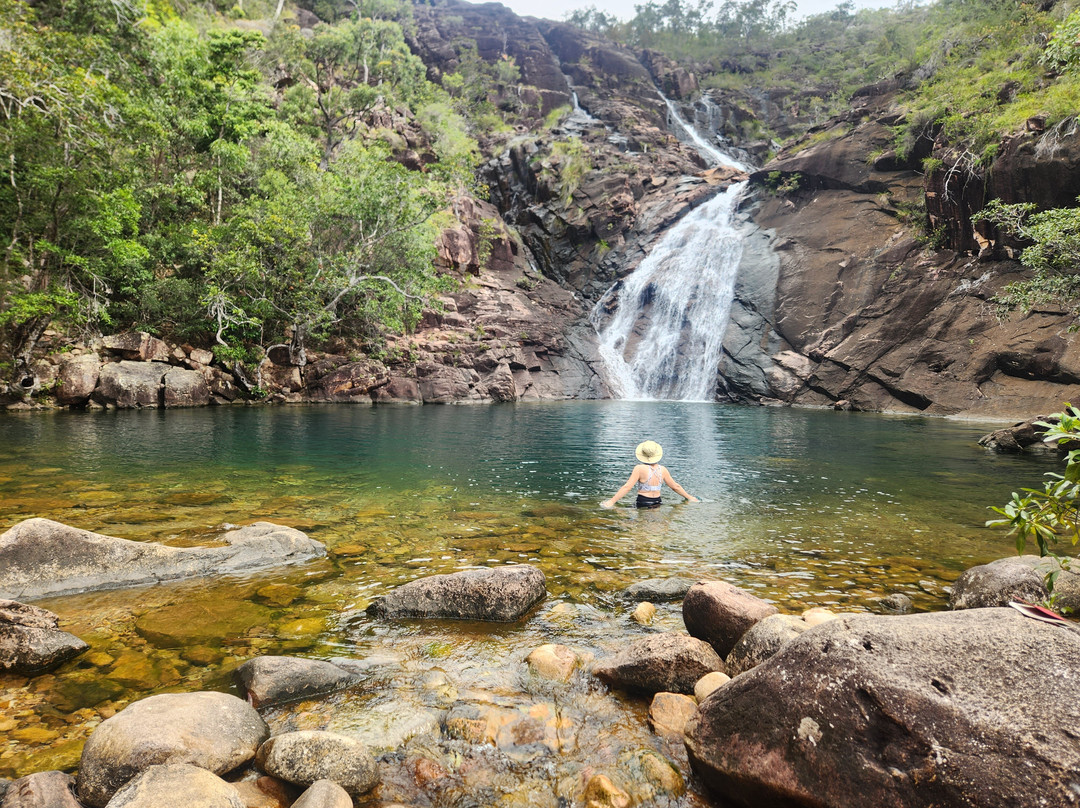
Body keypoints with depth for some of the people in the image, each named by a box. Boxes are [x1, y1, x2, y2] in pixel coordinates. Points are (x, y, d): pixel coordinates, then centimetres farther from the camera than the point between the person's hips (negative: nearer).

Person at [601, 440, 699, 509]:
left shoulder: (640, 469, -8)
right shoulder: (662, 470, 7)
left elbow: (627, 487, -13)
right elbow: (675, 487, 17)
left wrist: (612, 501, -10)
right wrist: (689, 497, 31)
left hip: (643, 504, -5)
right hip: (657, 503, 5)